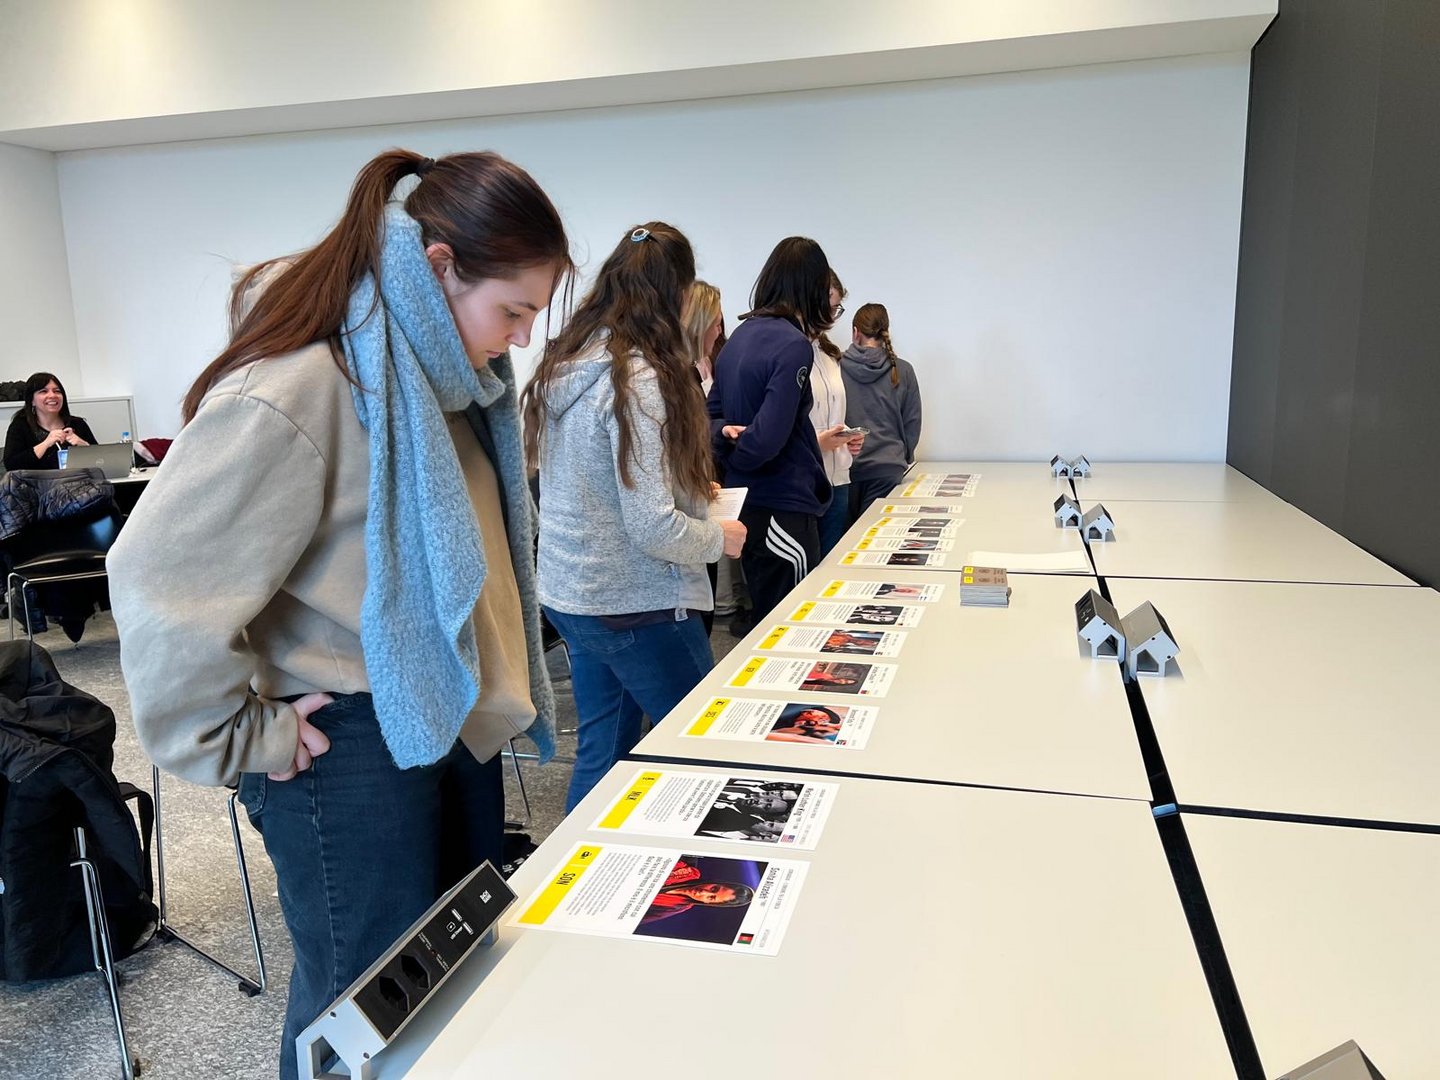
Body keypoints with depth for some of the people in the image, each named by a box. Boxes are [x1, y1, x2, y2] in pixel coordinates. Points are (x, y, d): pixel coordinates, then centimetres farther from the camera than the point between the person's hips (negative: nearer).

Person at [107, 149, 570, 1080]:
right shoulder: (292, 391, -23)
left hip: (453, 722, 8)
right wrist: (241, 740, -14)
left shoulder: (441, 376, 6)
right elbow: (164, 581, -22)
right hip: (357, 750, -8)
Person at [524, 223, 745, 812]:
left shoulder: (561, 364, 6)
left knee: (600, 752, 20)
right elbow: (652, 528, -24)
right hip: (637, 607, -9)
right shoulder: (637, 377, -20)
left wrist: (688, 480, 19)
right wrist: (720, 537, -6)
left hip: (566, 593, 9)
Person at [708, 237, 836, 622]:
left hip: (746, 504, 8)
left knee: (766, 624, 20)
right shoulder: (794, 346, -17)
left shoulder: (741, 334, 9)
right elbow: (768, 438, -23)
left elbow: (712, 413, 14)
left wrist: (725, 432, -6)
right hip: (784, 507, -8)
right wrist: (737, 459, -3)